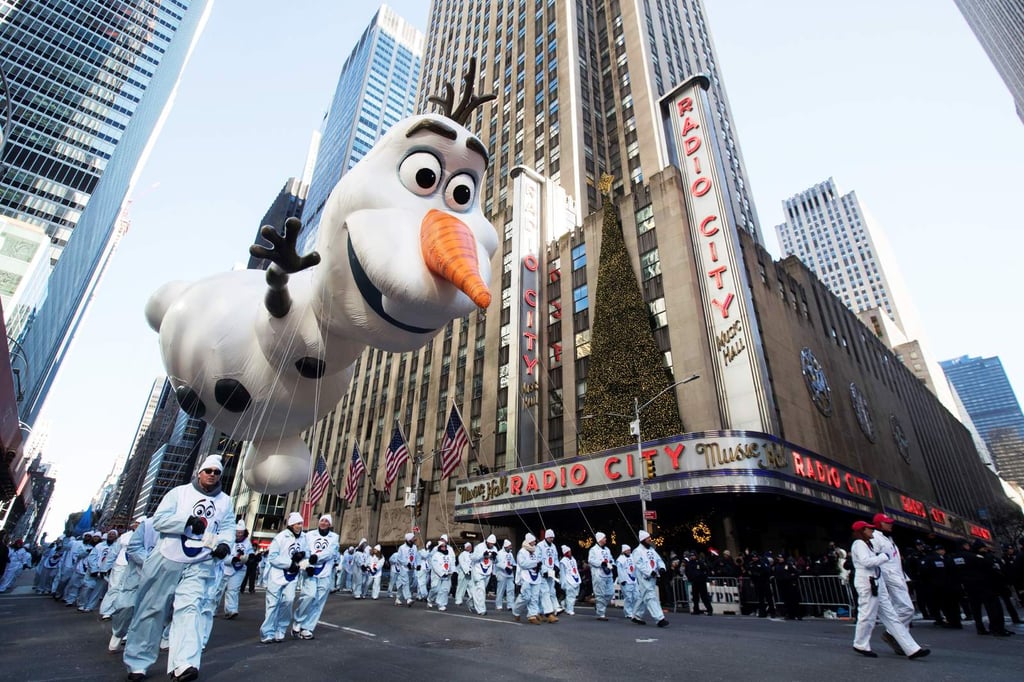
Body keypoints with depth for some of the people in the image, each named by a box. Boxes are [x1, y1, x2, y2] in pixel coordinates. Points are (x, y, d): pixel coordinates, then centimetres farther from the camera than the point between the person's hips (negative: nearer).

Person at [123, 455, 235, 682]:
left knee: (189, 608, -13)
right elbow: (158, 519, -4)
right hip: (167, 560, 0)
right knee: (152, 609, 8)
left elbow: (228, 528, 5)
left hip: (199, 565, 0)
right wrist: (187, 522, -18)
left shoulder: (225, 501, 10)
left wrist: (224, 544, -16)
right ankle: (137, 662, 24)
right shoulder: (179, 492, 3)